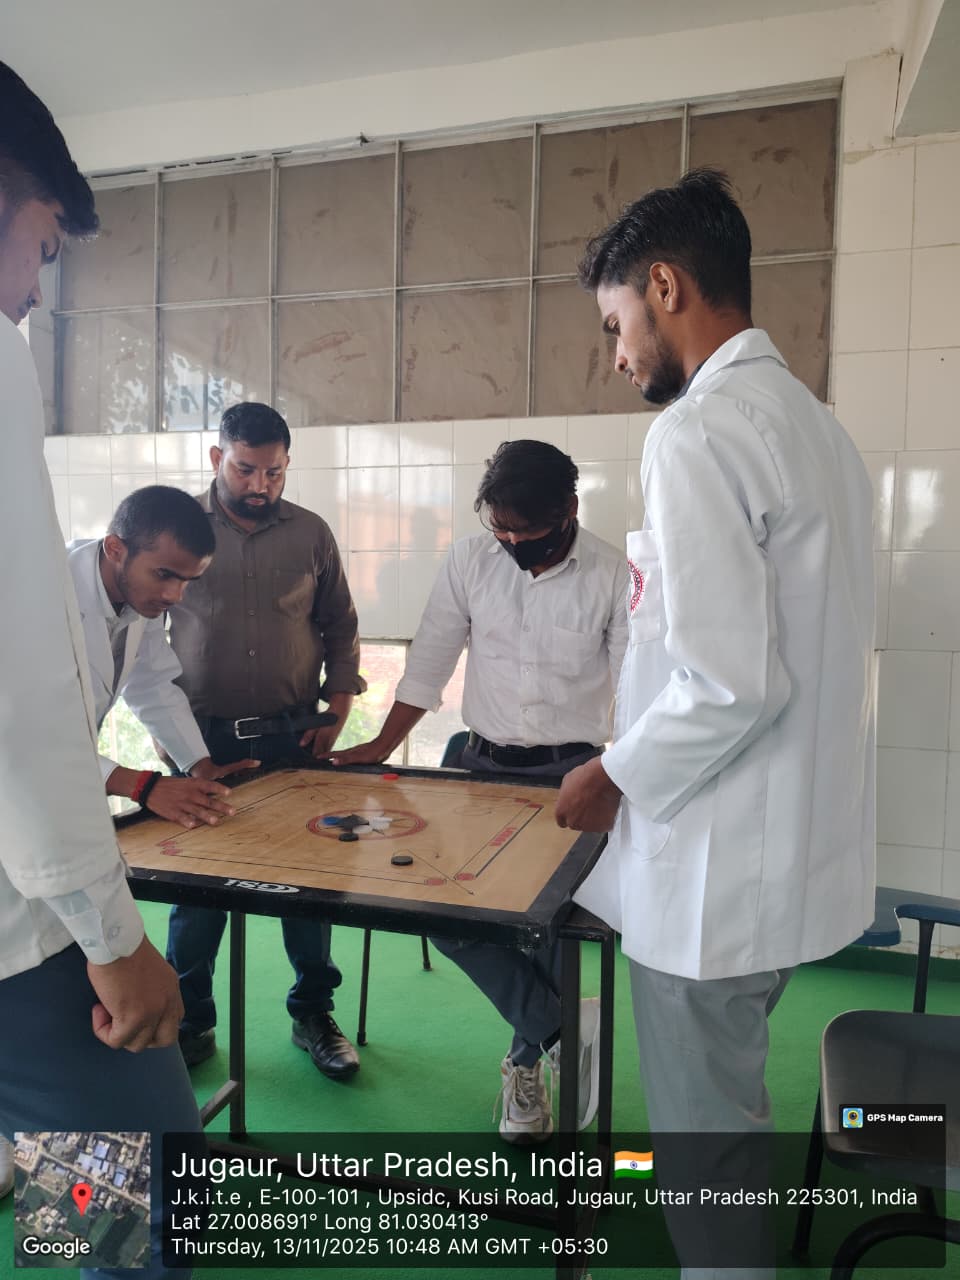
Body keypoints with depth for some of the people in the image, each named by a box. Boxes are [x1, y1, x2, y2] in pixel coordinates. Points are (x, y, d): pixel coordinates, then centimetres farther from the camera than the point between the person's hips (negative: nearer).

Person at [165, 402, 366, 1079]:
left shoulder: (311, 533, 4)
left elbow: (341, 629, 10)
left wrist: (336, 717, 2)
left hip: (294, 737, 1)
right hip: (204, 740, 0)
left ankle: (314, 1013, 26)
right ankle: (191, 1022, 27)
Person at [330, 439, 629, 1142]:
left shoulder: (612, 574, -10)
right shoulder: (470, 560, -2)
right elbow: (428, 662, 3)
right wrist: (381, 747, 1)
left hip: (573, 773, -2)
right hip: (486, 766, 3)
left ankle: (530, 1059, 29)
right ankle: (561, 1027, 6)